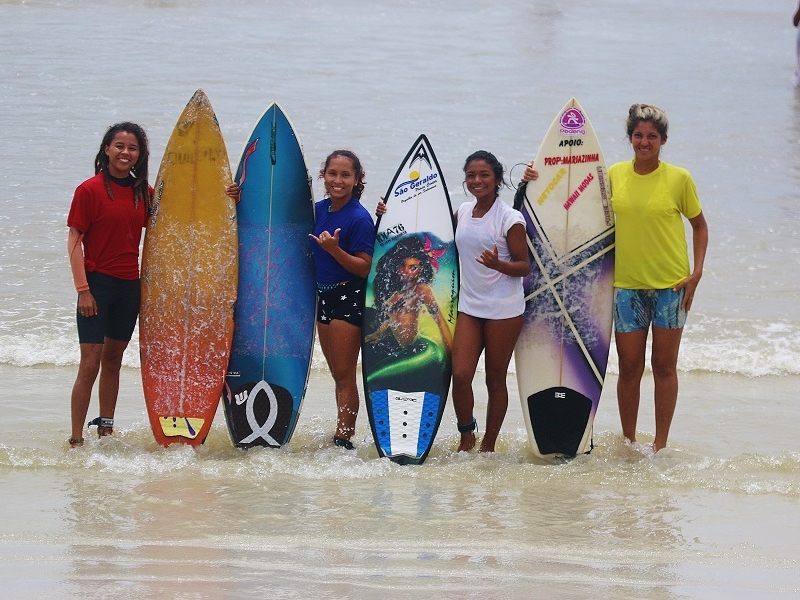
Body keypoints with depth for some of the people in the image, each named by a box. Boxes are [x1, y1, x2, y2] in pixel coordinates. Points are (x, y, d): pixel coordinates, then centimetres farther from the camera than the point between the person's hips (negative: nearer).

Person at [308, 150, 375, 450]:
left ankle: (343, 441, -3)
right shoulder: (319, 209, 5)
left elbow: (365, 268, -16)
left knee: (344, 375, -5)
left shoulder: (360, 218, -15)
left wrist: (334, 250, -29)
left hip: (350, 298, -8)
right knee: (337, 374, 13)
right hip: (323, 296, 8)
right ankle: (343, 436, 19)